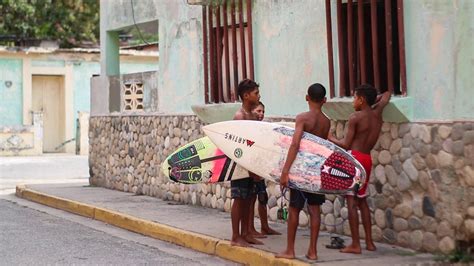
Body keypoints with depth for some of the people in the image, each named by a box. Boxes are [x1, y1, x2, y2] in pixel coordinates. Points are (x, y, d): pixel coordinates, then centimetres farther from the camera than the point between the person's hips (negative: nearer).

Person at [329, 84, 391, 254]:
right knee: (362, 200, 17)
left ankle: (355, 244, -9)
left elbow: (346, 145, -9)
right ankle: (369, 242, 16)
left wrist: (329, 138, 5)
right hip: (367, 159, 7)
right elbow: (387, 94, 30)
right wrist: (373, 102, 22)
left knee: (351, 201, -6)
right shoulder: (377, 113, 10)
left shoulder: (355, 117, -8)